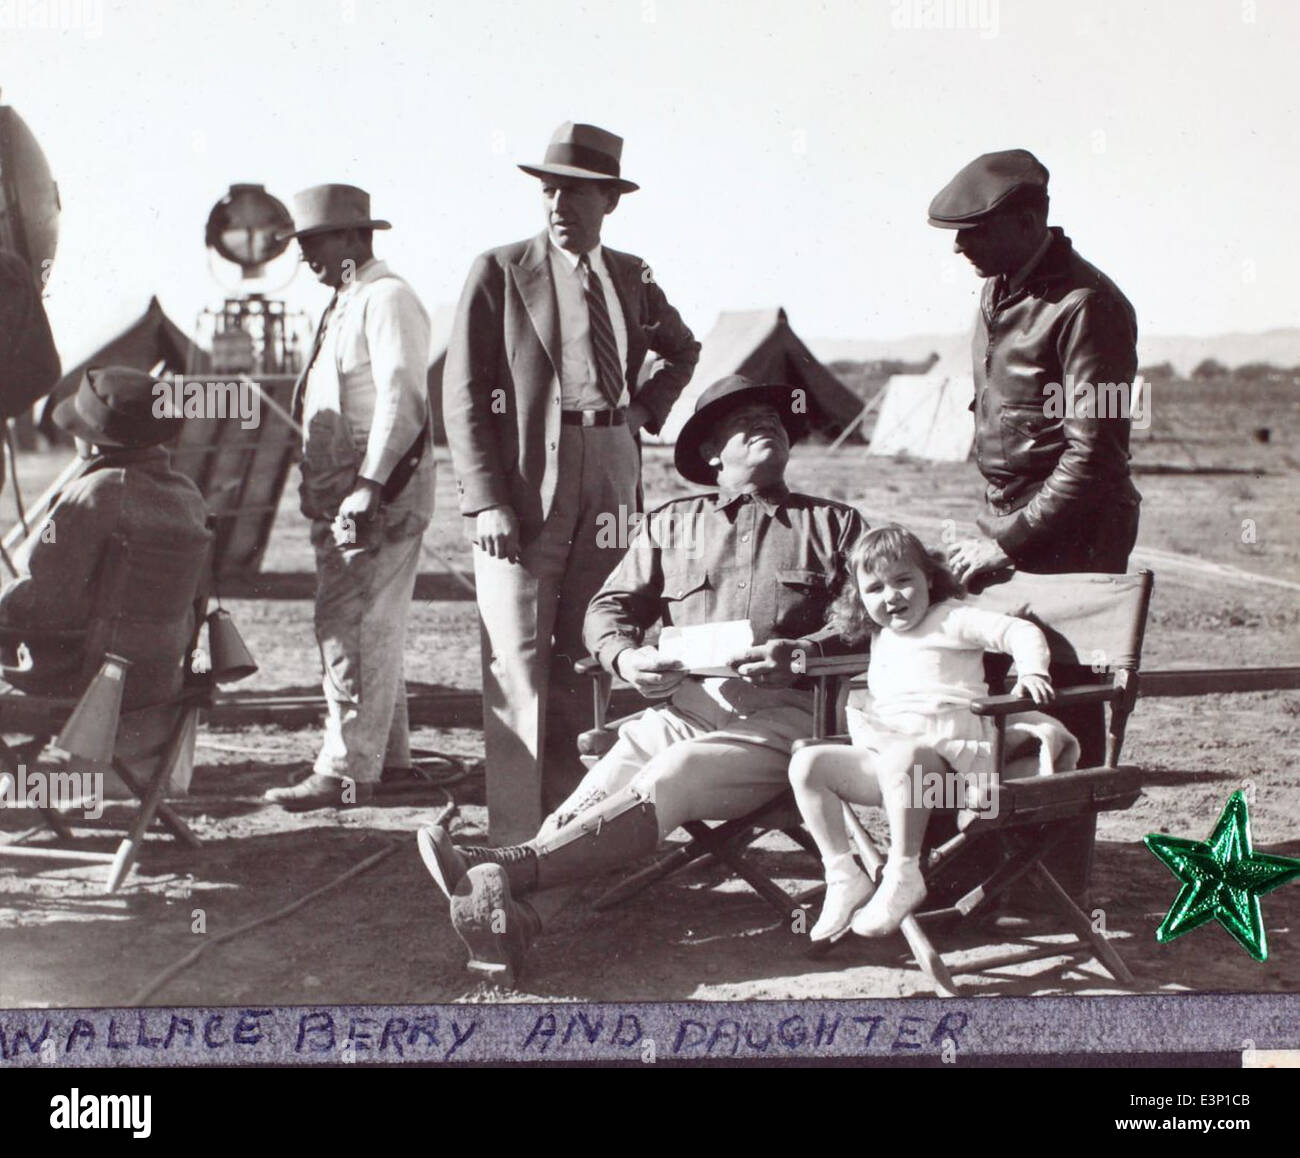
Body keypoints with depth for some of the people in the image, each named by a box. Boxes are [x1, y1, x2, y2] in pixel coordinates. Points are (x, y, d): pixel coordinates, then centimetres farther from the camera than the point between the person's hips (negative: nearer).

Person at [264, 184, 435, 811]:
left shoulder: (387, 300, -11)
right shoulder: (345, 304, 21)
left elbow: (400, 396, -21)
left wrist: (370, 486, -28)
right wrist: (319, 488, 17)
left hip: (377, 497, -10)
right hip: (339, 494, 10)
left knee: (350, 627, -12)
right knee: (374, 627, 15)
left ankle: (346, 772, -11)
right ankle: (387, 752, 25)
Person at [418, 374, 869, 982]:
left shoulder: (833, 524, 20)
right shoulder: (671, 524, 26)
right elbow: (609, 607, 20)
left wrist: (797, 653, -11)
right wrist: (625, 656, -4)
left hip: (778, 714, -2)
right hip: (680, 707, 3)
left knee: (664, 782, -31)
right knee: (602, 784, -28)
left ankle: (507, 869, -47)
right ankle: (511, 920, -49)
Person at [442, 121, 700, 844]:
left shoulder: (631, 277, 13)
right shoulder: (500, 273, 1)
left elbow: (683, 350, 32)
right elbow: (464, 397, -3)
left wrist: (648, 409, 14)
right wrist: (486, 501, -13)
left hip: (611, 481, 4)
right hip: (523, 485, -4)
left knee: (586, 660, 8)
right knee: (520, 664, -6)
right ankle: (517, 840, -2)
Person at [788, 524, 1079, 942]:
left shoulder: (950, 619, 4)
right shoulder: (881, 640, 27)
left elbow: (1022, 632, -7)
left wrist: (1031, 673, -23)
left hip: (944, 753, -7)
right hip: (884, 754, 7)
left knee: (901, 755, -42)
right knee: (807, 764, -13)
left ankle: (903, 876, -31)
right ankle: (844, 877, -12)